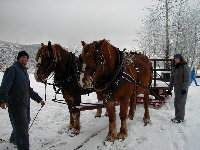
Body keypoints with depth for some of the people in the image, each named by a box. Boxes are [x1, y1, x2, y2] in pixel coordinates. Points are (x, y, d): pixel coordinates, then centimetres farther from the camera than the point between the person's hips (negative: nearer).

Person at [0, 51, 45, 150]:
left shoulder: (25, 72, 18)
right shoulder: (13, 69, -9)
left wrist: (39, 99, 21)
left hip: (26, 104, 9)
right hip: (16, 103, -9)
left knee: (25, 123, 22)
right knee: (21, 128, -7)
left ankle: (14, 139, 45)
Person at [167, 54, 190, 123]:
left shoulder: (185, 67, -12)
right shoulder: (174, 68, 9)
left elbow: (187, 79, -15)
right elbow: (172, 79, 15)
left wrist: (184, 88, -21)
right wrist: (170, 88, 15)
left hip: (182, 89, -7)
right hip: (176, 88, 7)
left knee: (181, 103, -3)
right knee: (176, 103, 13)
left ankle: (181, 118, 9)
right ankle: (177, 117, 25)